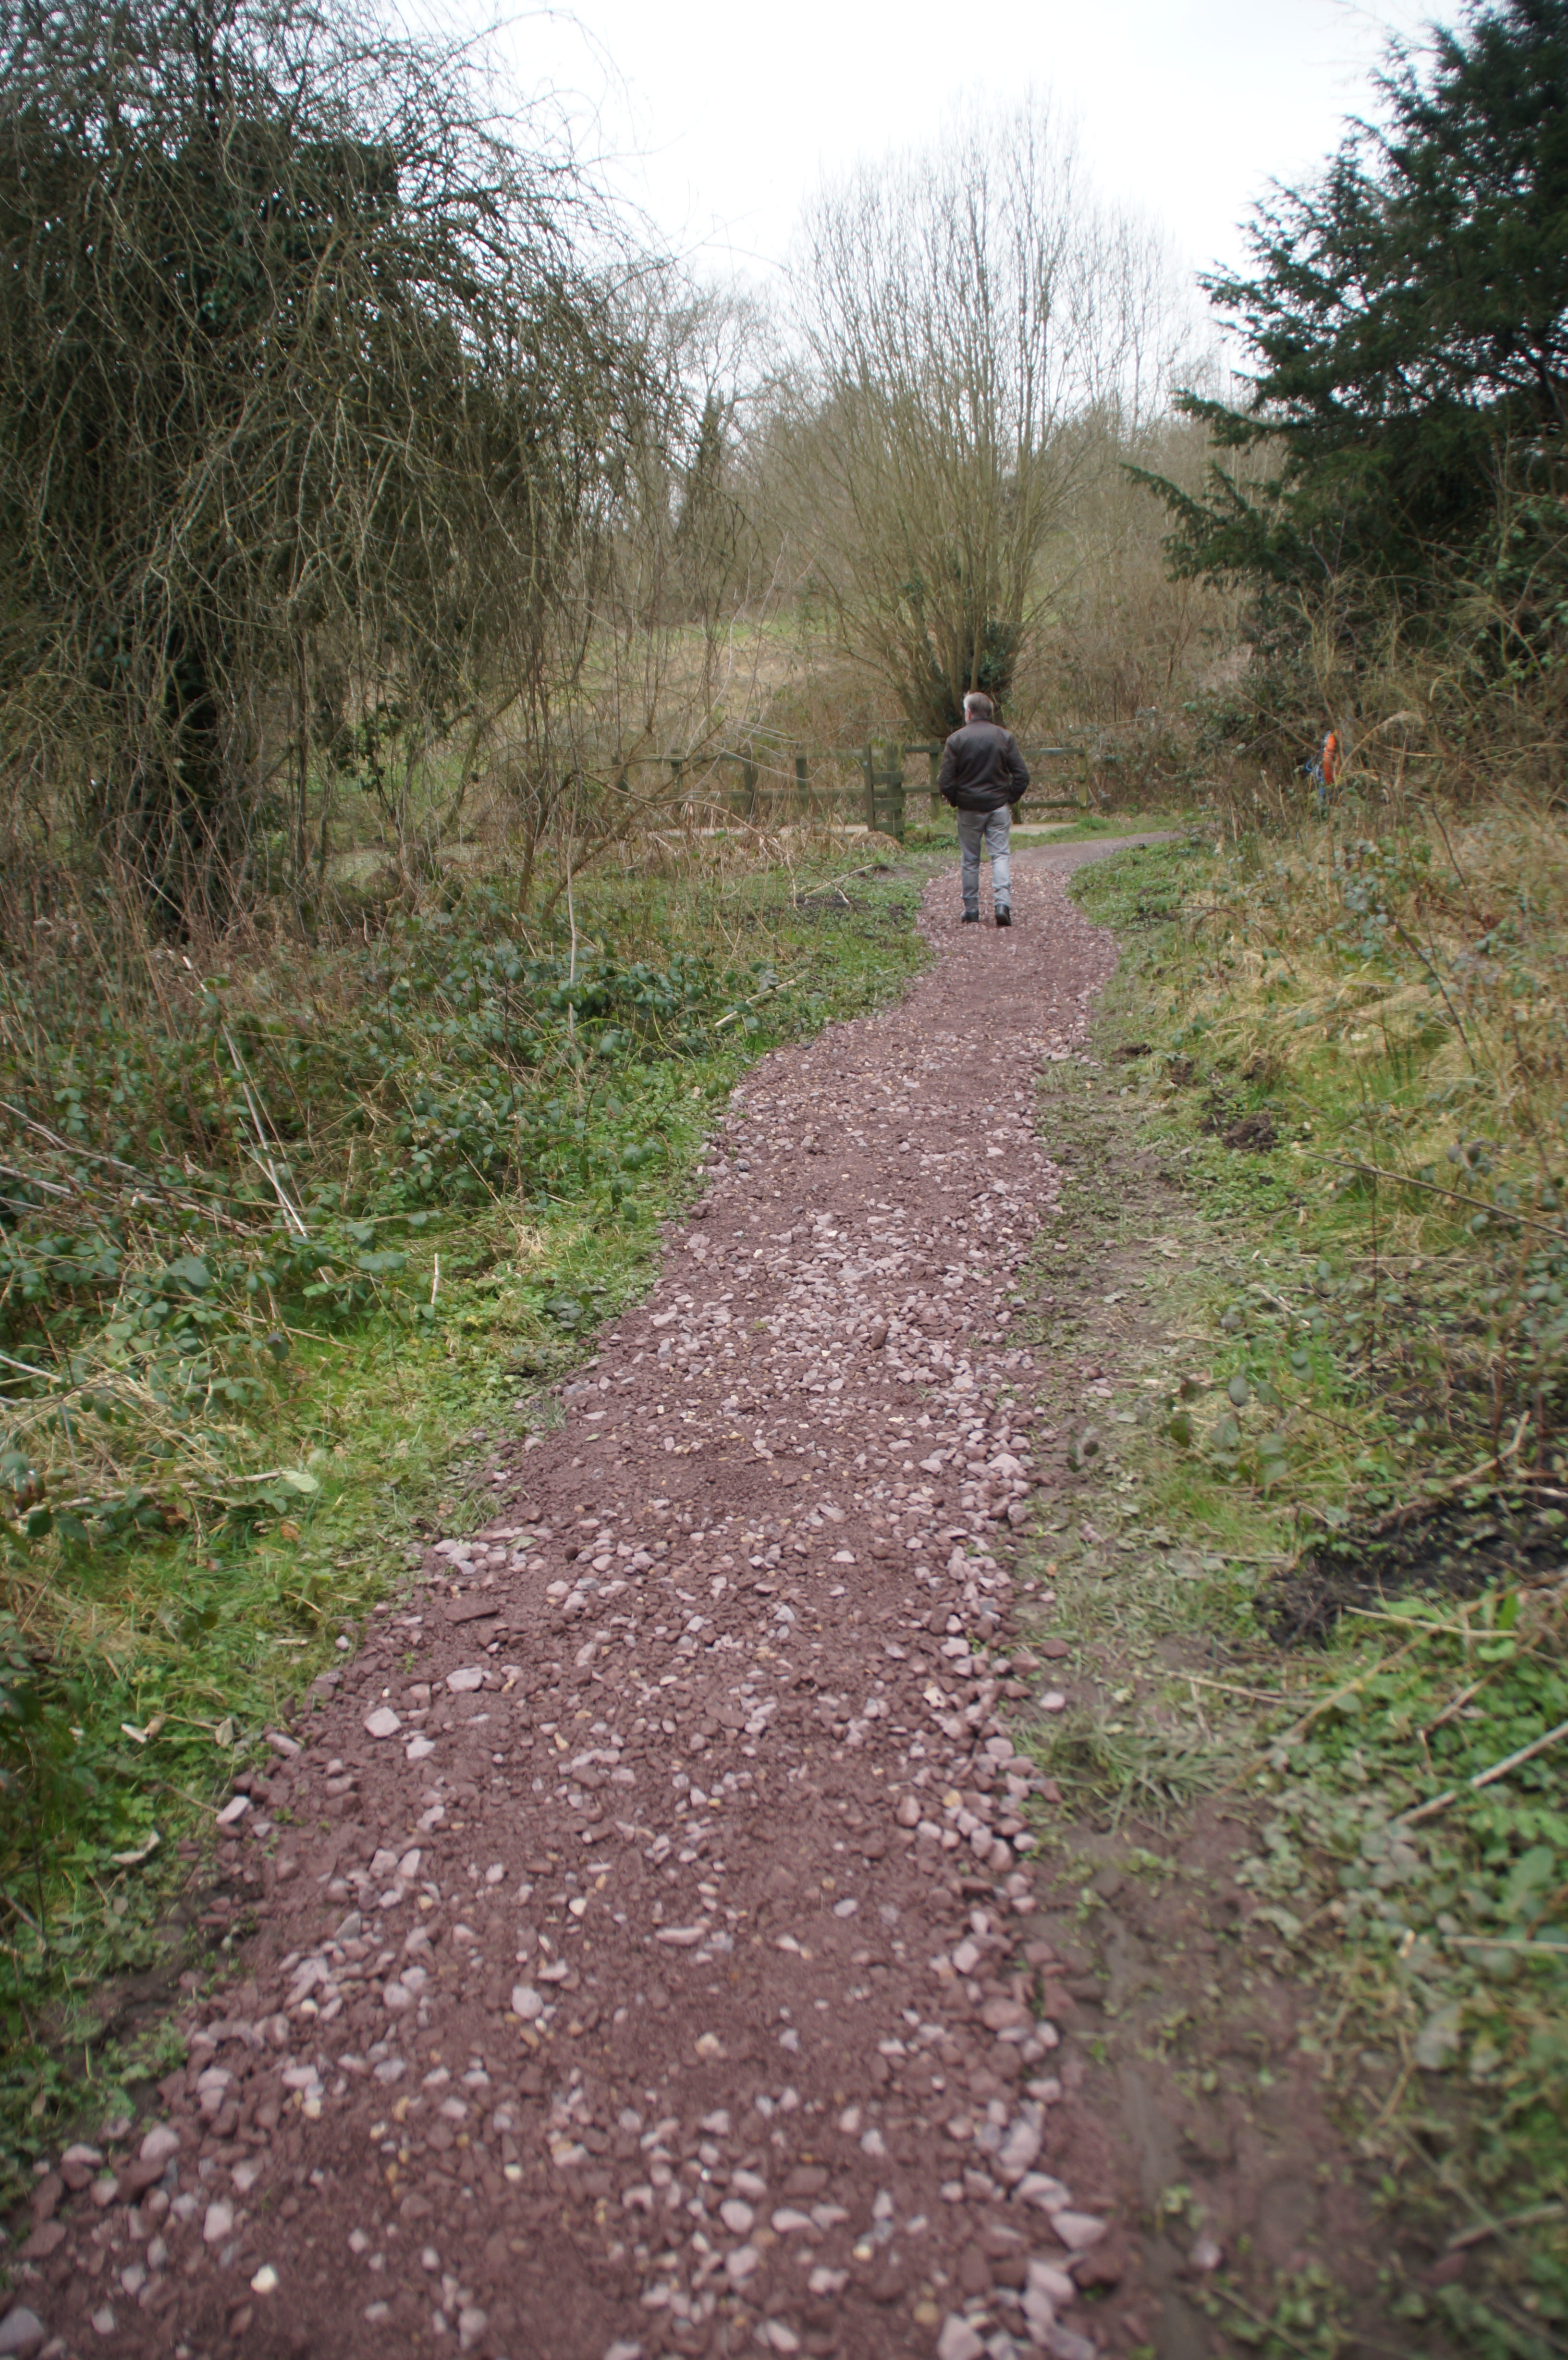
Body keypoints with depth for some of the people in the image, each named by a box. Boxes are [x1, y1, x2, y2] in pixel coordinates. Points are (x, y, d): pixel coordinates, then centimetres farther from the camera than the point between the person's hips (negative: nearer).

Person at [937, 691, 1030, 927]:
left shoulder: (957, 739, -7)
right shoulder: (1004, 737, -1)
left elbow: (946, 781, -8)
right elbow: (1022, 776, -3)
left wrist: (955, 801, 8)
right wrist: (1010, 799, 10)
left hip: (969, 809, -1)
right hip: (999, 807, 1)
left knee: (970, 860, 9)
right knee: (1000, 855, 3)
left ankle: (971, 912, 13)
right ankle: (1003, 903, -16)